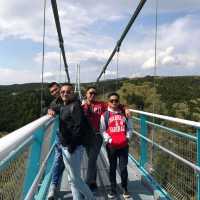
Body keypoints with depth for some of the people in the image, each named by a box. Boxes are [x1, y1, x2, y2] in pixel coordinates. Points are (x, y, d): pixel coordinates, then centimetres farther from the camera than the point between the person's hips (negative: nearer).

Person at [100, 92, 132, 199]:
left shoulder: (124, 113, 6)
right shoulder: (105, 115, 0)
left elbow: (129, 128, 11)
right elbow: (103, 130, 2)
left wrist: (127, 137, -4)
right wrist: (108, 139, -10)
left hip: (124, 145, 1)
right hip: (111, 146, -1)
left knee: (123, 167, 5)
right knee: (112, 168, 12)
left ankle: (125, 188, 24)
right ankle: (113, 189, 26)